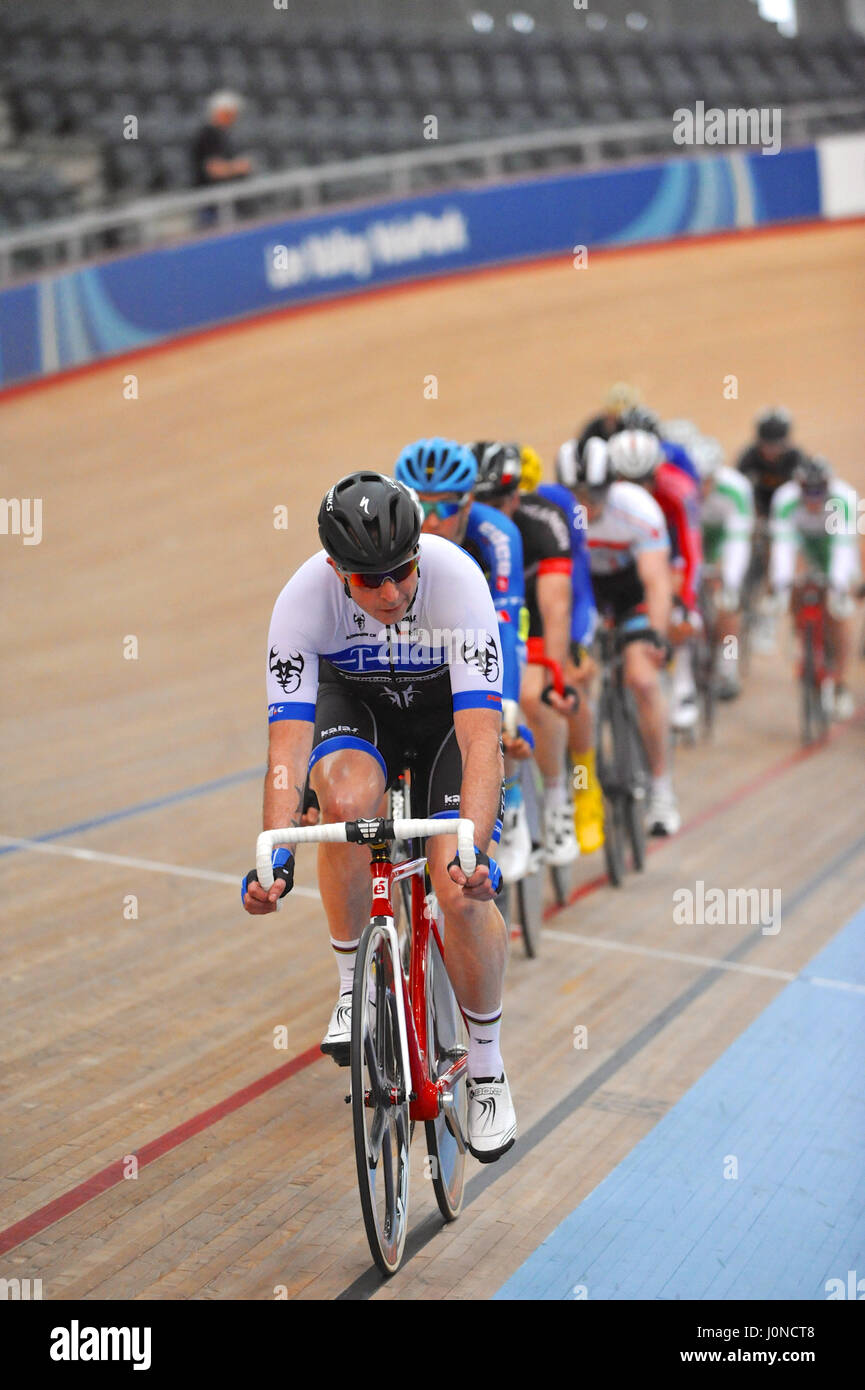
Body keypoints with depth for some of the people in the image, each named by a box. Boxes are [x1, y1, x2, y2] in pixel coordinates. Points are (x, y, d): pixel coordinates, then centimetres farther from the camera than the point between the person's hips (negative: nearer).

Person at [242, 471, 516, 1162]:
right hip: (354, 698, 1)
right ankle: (353, 981, -8)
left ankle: (488, 1068, 7)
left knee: (463, 891, -18)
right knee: (347, 799, -34)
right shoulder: (303, 599, -30)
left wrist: (474, 851, -51)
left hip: (449, 704, -1)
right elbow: (288, 742, -33)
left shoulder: (457, 579, -34)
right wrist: (276, 855, -46)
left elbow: (481, 736, -39)